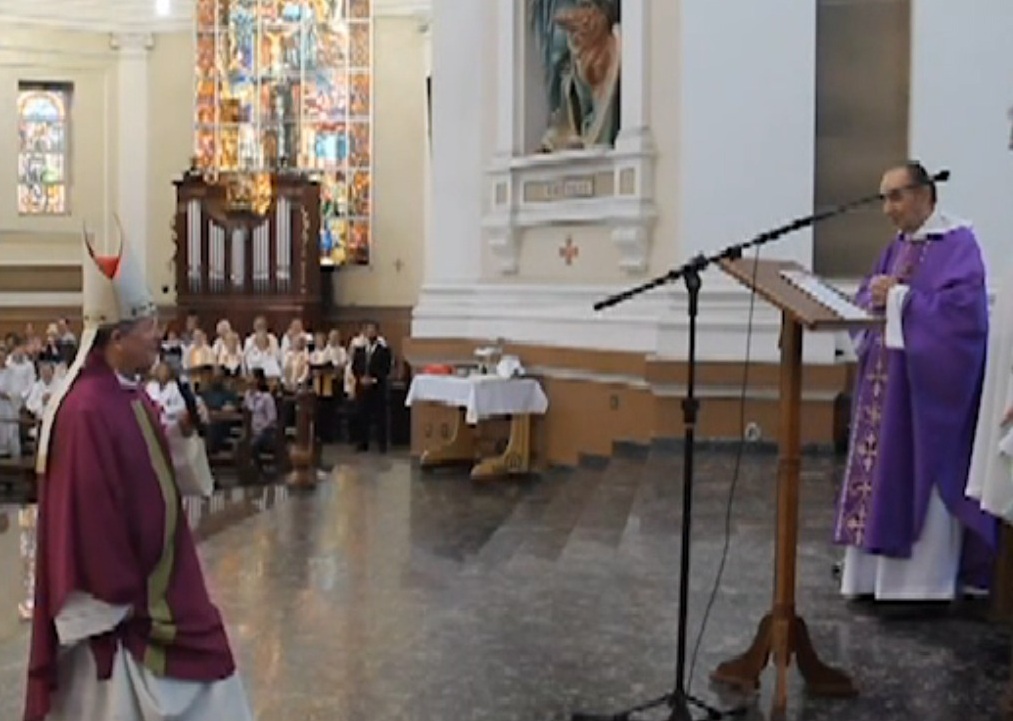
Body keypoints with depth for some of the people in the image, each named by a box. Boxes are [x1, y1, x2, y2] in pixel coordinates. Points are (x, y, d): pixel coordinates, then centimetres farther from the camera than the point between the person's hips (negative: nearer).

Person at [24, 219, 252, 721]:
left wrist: (183, 432, -3)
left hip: (156, 587, 10)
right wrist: (120, 599, -19)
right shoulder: (87, 410, -24)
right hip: (118, 604, -10)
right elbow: (90, 512, -24)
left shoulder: (130, 394, 6)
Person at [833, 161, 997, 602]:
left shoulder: (958, 243, -8)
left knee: (921, 478, -5)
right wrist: (875, 297, -6)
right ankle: (880, 574, 16)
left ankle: (924, 581, 3)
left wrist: (899, 297, -19)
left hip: (928, 384, -8)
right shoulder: (898, 246, 16)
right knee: (881, 474, 8)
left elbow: (963, 306, -21)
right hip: (887, 379, 8)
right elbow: (866, 297, 17)